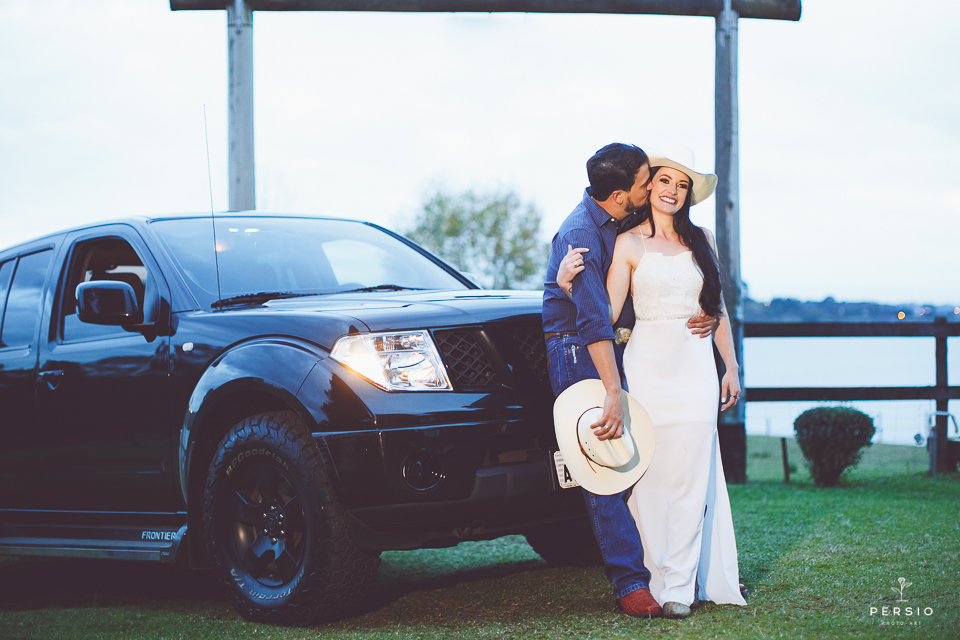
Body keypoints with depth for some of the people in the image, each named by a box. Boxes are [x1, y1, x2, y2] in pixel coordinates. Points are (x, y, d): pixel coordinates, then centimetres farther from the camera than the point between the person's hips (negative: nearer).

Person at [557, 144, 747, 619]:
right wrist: (567, 283, -20)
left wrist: (731, 367, 15)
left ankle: (680, 587, 0)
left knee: (690, 477, -3)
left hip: (695, 367, 2)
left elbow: (718, 310, 17)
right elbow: (607, 314, -5)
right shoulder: (629, 245, 2)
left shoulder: (702, 241, 12)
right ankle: (656, 579, 6)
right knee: (649, 477, -3)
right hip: (647, 366, -2)